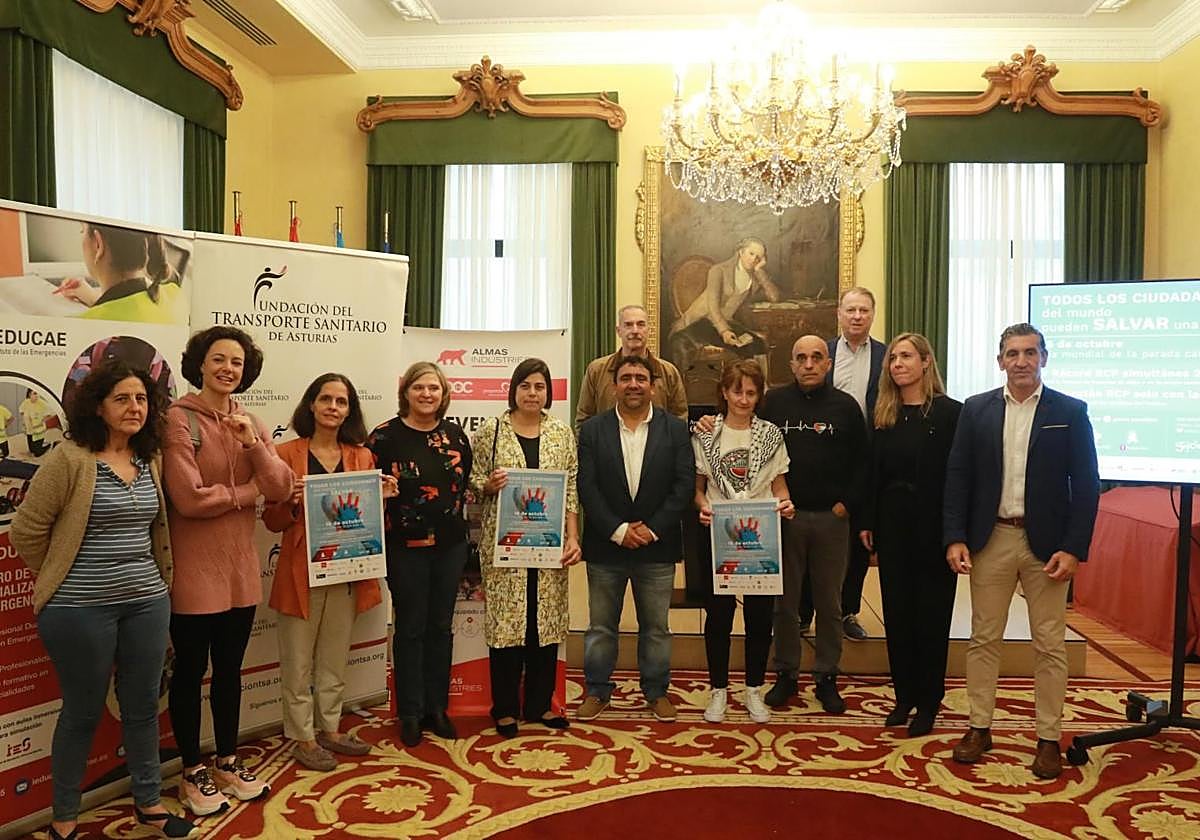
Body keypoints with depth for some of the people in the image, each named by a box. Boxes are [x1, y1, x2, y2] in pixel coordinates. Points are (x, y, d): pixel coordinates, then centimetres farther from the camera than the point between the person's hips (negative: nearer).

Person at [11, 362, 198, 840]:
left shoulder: (151, 461, 6)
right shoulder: (70, 459, -12)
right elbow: (26, 531, -8)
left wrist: (160, 579, 12)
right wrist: (62, 580, 1)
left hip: (147, 601, 5)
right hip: (81, 609, -5)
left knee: (143, 706, 14)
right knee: (83, 713, 8)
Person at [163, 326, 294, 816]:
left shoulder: (251, 423, 8)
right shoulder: (178, 419, -11)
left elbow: (281, 490, -2)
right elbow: (189, 499, -20)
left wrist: (252, 443, -17)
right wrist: (249, 490, -7)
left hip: (240, 566, 6)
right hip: (193, 568, -5)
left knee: (230, 669, 17)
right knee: (190, 672, 9)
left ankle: (228, 763, 32)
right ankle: (193, 772, 25)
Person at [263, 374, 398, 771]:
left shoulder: (362, 457, 7)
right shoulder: (288, 454, -4)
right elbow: (273, 522, -2)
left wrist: (382, 497, -6)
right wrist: (289, 502, -22)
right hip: (301, 570, -4)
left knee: (335, 657, 17)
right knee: (299, 660, 6)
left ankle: (330, 729, 31)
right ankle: (302, 738, 21)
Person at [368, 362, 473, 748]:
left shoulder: (455, 434, 7)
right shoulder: (385, 436, -6)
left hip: (451, 544, 4)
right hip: (406, 546, -4)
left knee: (441, 626, 12)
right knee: (410, 628, 5)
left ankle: (437, 707, 25)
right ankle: (410, 714, 19)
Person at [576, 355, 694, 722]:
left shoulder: (675, 429, 1)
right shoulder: (592, 430, 0)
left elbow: (684, 485, -5)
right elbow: (587, 487, -6)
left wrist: (652, 529, -12)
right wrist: (618, 530, -14)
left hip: (657, 545, 0)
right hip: (606, 544, 0)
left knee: (656, 626, 12)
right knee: (601, 626, 11)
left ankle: (656, 691, 27)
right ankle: (597, 690, 25)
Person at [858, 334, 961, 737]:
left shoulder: (950, 412, -6)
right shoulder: (883, 414, 7)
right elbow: (873, 472, 7)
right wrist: (867, 522, 4)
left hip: (933, 526, -4)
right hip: (892, 523, 4)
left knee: (931, 614, 6)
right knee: (896, 611, 10)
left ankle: (928, 702, 19)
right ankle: (904, 696, 23)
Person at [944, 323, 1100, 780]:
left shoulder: (1071, 412, -1)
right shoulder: (976, 409, 3)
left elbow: (1086, 484, -3)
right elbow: (957, 476, 2)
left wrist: (1073, 549, -10)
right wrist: (955, 538, -6)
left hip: (1046, 544, -1)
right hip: (990, 539, 2)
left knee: (1049, 645, 7)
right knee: (983, 638, 9)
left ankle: (1049, 738, 19)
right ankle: (980, 727, 22)